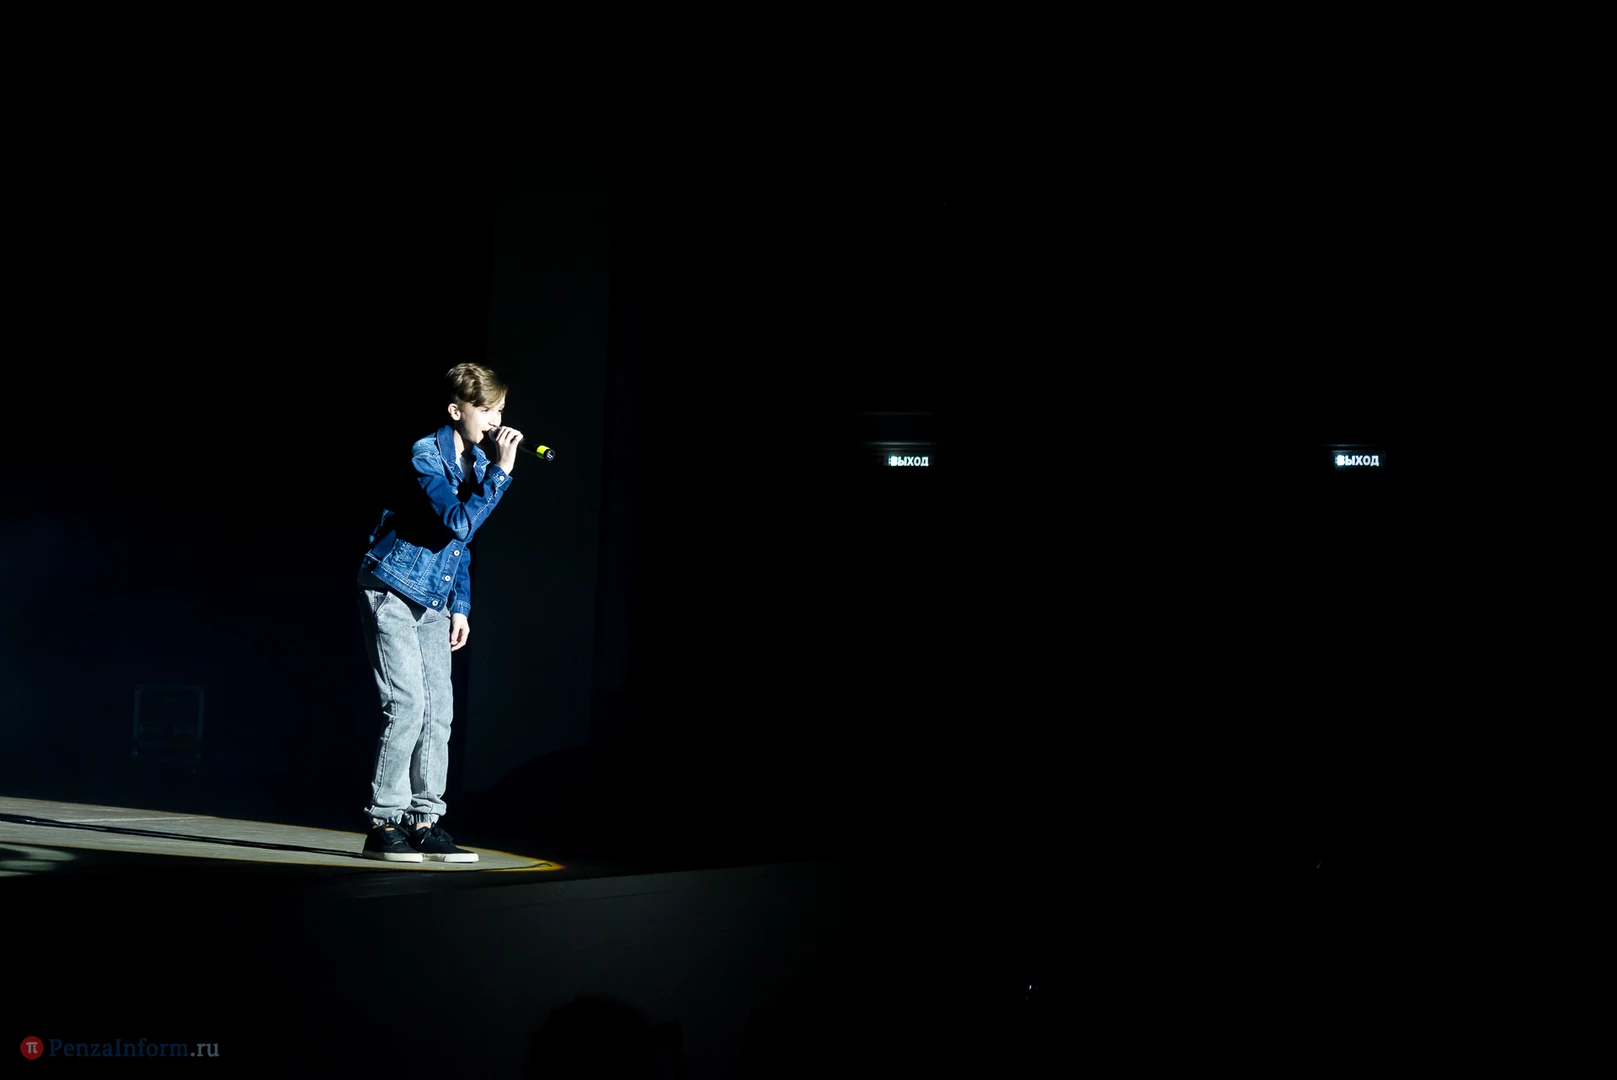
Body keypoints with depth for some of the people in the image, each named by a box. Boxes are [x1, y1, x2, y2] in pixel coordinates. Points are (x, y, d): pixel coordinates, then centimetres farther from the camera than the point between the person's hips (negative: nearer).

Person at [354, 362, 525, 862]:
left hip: (433, 603, 8)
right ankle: (384, 824, -7)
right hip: (391, 591, -8)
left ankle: (424, 821, 7)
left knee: (439, 708, 2)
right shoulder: (427, 455, -15)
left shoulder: (478, 463, 9)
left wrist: (460, 605, 14)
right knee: (407, 703, -14)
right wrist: (500, 471, -27)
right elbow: (458, 522, -28)